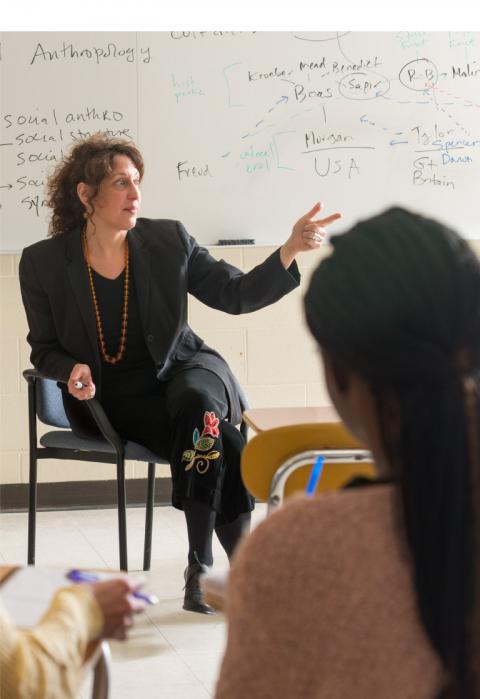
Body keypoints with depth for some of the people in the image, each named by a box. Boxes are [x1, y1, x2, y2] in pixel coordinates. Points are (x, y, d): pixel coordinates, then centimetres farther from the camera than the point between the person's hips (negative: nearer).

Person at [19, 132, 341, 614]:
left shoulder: (167, 241, -2)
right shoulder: (43, 263, -5)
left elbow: (236, 294, -3)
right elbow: (45, 348, 6)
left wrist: (290, 250, -18)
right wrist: (73, 370, -16)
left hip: (180, 371, 2)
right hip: (110, 398, -1)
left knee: (196, 400, -37)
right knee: (217, 443, -29)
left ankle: (201, 564, -31)